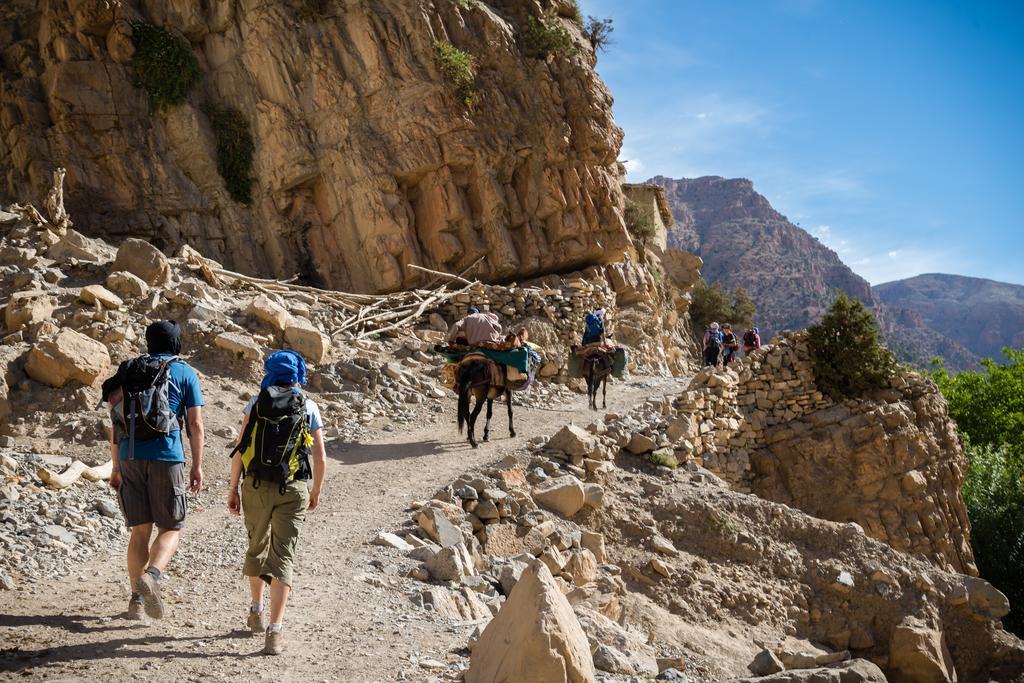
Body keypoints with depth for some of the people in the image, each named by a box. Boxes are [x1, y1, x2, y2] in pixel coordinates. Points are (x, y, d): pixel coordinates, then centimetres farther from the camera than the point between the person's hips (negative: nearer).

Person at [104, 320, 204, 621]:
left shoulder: (129, 372, 14)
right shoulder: (185, 373, 4)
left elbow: (115, 422, 13)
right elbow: (195, 424, -1)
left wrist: (116, 466, 17)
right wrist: (197, 466, 4)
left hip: (130, 456, 4)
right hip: (166, 457, -4)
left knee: (140, 529, 11)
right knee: (171, 529, 5)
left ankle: (137, 599, 12)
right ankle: (152, 575, -21)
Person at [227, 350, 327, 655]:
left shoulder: (256, 403, 5)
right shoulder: (309, 408, 6)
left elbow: (240, 450, -3)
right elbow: (321, 459, 3)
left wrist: (233, 489, 4)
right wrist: (316, 492, 17)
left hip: (256, 486, 1)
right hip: (293, 490, -1)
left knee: (257, 547, 21)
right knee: (283, 556, 0)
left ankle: (256, 611, 40)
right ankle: (275, 631, -10)